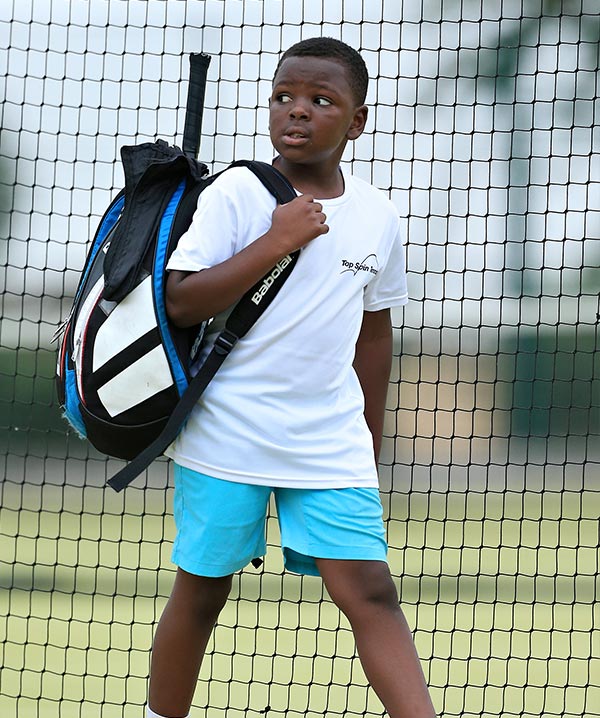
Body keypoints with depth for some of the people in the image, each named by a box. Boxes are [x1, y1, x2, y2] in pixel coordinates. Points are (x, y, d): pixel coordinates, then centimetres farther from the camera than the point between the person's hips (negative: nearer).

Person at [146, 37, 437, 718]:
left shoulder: (377, 216, 6)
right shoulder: (236, 193, -7)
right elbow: (181, 302, -16)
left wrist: (370, 441, 22)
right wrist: (277, 242, -20)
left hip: (331, 445, 2)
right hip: (226, 433, -2)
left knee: (369, 591, -8)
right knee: (200, 592, 7)